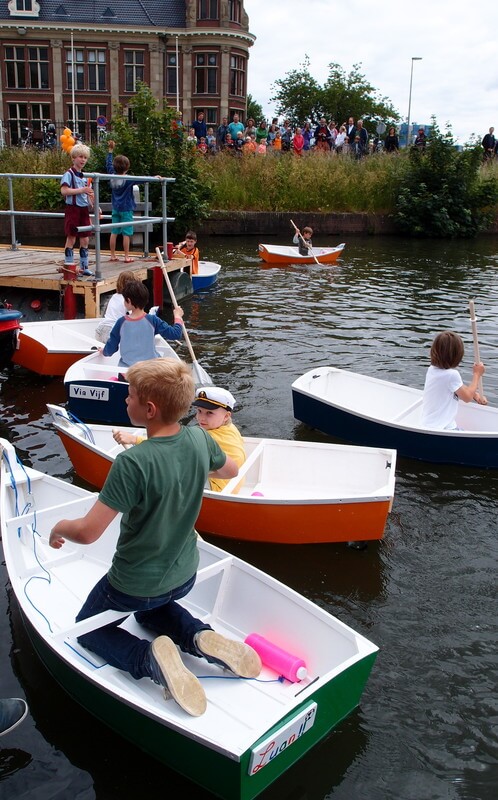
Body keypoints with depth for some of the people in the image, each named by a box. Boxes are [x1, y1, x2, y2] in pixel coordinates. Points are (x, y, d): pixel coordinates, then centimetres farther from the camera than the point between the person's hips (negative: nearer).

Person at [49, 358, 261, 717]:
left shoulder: (133, 463, -33)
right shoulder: (199, 438, -14)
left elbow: (87, 532, -29)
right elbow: (231, 470, 8)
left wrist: (59, 528, -7)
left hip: (134, 585, -6)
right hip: (184, 576, 6)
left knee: (89, 629, 23)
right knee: (152, 610, 37)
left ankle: (148, 658, -7)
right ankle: (203, 638, 7)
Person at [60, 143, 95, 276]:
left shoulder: (85, 176, 14)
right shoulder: (69, 174, -8)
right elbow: (64, 191, -20)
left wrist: (92, 205, 5)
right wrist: (82, 190, -23)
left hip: (84, 209, 7)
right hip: (72, 209, -7)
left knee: (85, 239, 8)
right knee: (71, 238, -3)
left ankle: (84, 267, 16)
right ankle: (69, 266, 4)